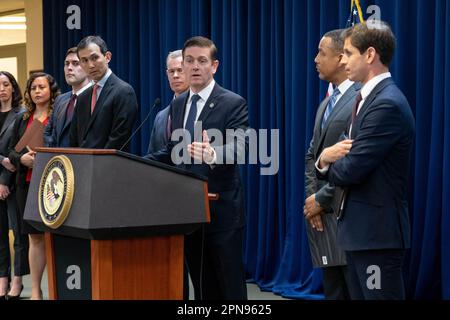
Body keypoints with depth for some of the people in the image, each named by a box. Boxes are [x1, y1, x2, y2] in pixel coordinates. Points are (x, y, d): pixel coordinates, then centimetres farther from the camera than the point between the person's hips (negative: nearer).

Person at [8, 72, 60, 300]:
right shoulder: (22, 120, 15)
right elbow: (11, 151, 14)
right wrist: (22, 158, -7)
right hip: (27, 183, 5)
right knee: (35, 237, 7)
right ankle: (35, 291, 11)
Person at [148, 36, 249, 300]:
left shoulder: (233, 103, -9)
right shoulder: (177, 104, 12)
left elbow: (238, 147, -22)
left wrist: (212, 154, -43)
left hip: (221, 210, -6)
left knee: (230, 285, 0)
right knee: (201, 283, 14)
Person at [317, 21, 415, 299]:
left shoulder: (387, 104, -19)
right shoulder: (371, 98, 14)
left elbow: (351, 170, -22)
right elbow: (351, 159, 13)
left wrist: (326, 161, 1)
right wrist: (328, 158, -10)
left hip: (377, 231, -10)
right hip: (361, 228, 10)